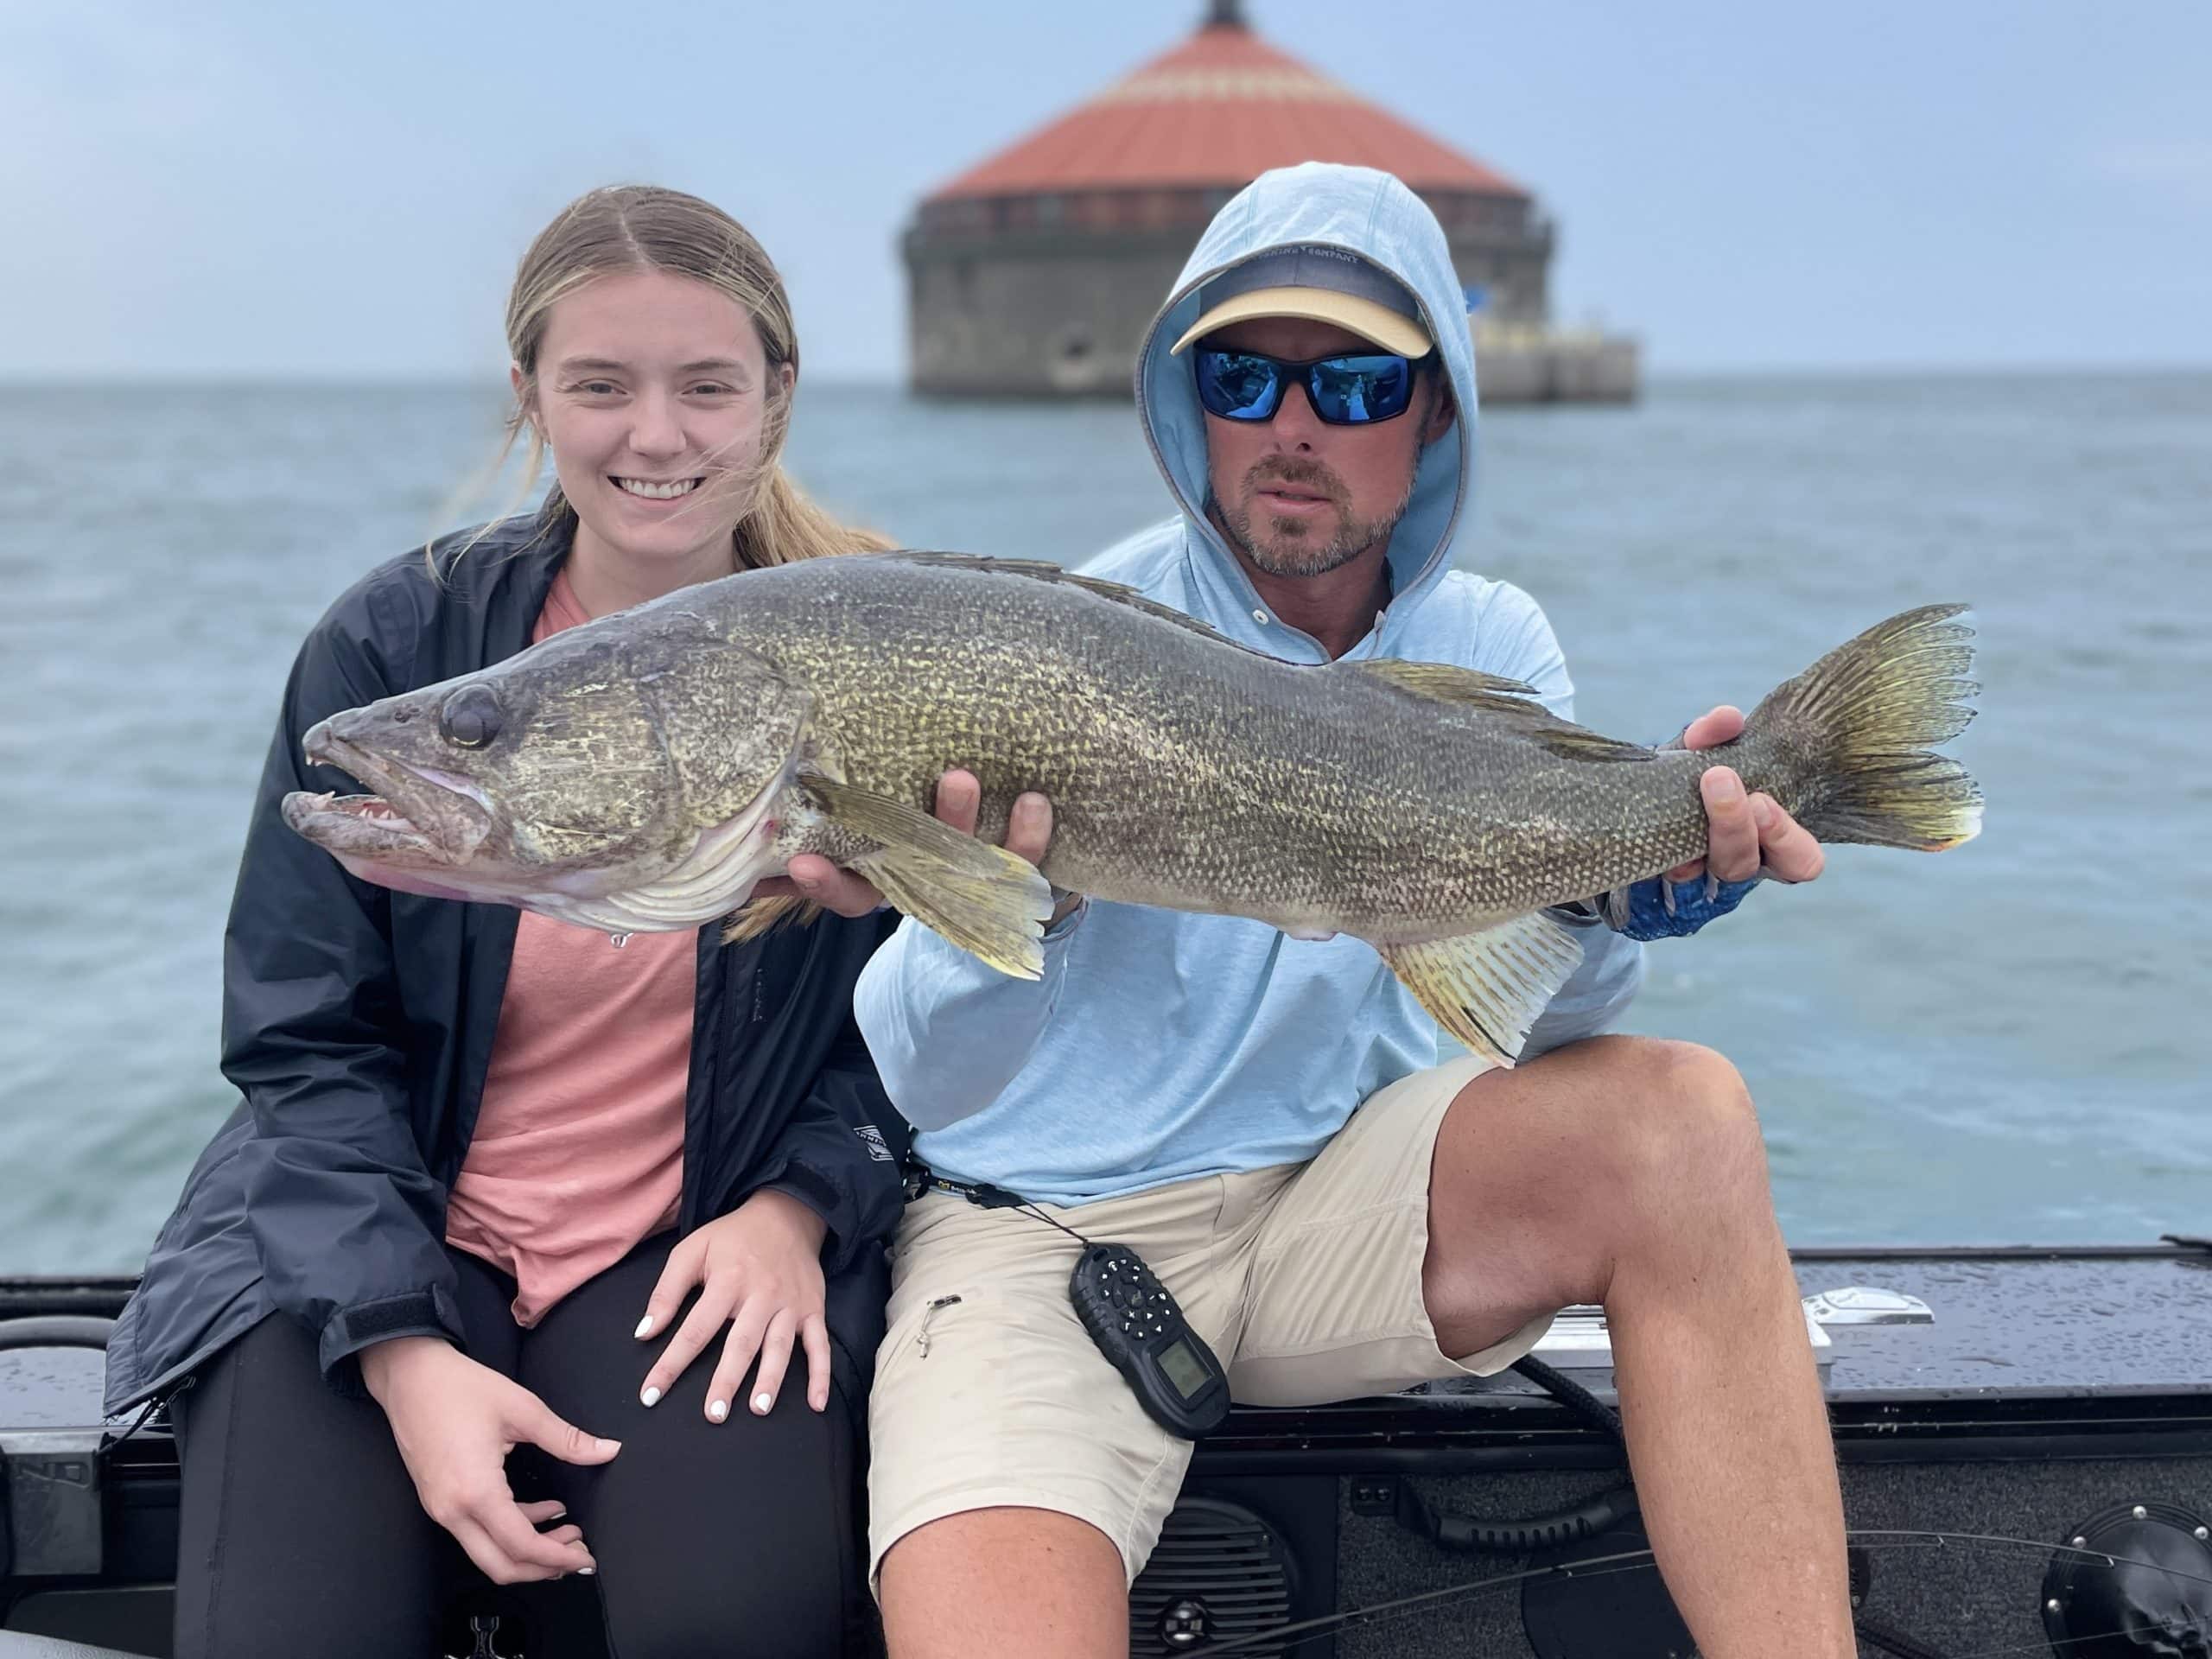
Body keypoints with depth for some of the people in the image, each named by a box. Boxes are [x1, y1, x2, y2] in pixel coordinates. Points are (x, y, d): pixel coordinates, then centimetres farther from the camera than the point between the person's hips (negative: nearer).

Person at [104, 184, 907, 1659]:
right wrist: (404, 1351, -16)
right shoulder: (393, 646, -3)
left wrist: (797, 1207, -15)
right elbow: (306, 1044, -2)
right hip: (365, 1248, 1)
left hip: (698, 1250, 0)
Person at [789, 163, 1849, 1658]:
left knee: (1676, 1117, -24)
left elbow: (1532, 1022, -7)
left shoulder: (1488, 649, 3)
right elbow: (930, 1088, -13)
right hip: (1044, 1226, -4)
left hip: (1333, 1200, 4)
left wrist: (1621, 893, -28)